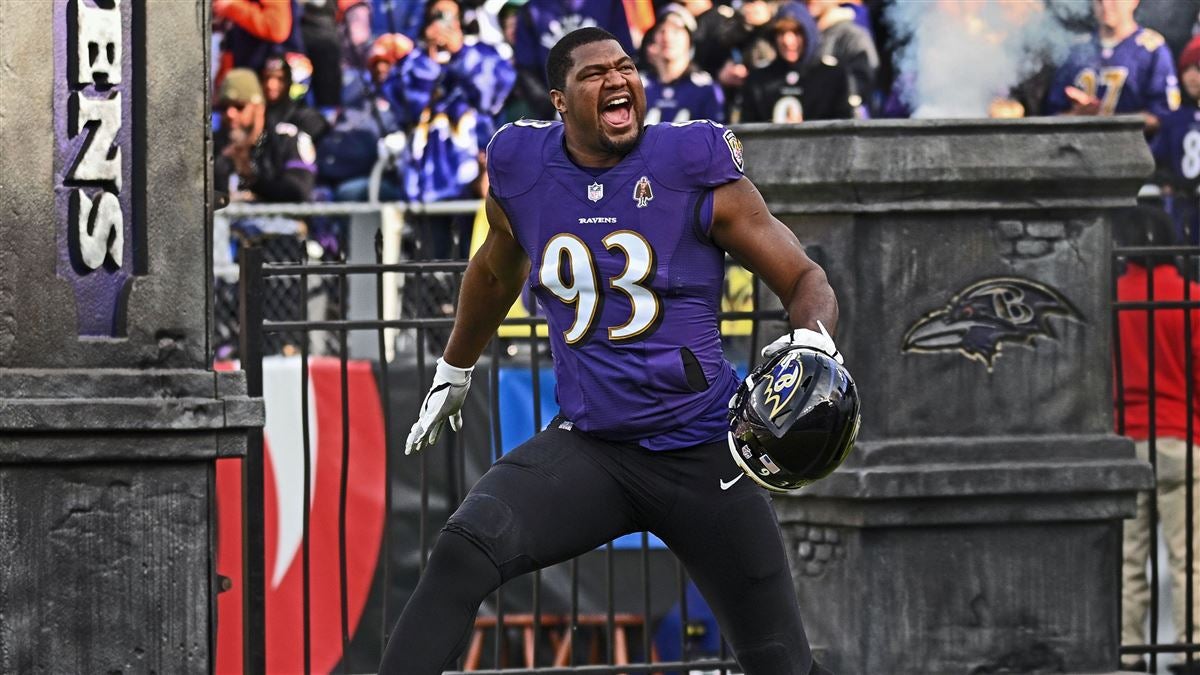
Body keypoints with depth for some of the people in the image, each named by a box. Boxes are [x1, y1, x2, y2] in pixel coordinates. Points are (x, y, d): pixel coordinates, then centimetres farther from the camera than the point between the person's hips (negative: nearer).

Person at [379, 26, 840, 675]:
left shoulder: (694, 167, -8)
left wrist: (814, 340, -26)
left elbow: (806, 280, -4)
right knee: (460, 554, -24)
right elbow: (497, 272, 24)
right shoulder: (520, 170, 1)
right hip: (586, 445, 2)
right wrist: (453, 371, 36)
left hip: (701, 451, -2)